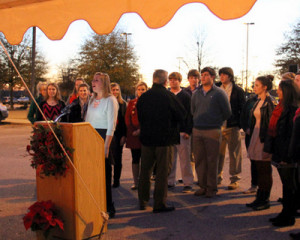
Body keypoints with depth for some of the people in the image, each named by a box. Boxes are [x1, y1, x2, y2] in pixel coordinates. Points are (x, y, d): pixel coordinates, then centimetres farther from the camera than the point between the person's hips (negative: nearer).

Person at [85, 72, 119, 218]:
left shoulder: (110, 100, -8)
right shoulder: (92, 100, 15)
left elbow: (111, 126, -13)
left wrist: (106, 146, -18)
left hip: (103, 138, -7)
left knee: (104, 174, -3)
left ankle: (108, 208, 7)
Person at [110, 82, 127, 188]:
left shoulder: (123, 104, 6)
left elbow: (125, 120, 4)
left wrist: (124, 135, -3)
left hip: (118, 134, 1)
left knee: (117, 158, 7)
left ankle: (116, 180, 16)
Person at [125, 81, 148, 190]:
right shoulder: (131, 103, 12)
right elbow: (127, 118, 9)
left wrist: (141, 130, -11)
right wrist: (132, 131, -3)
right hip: (133, 135, 2)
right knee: (135, 159, 4)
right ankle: (135, 182, 10)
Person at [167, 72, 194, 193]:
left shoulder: (185, 96, -1)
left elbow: (190, 114, -4)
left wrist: (188, 131, -11)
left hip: (182, 132, -4)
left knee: (185, 159, -2)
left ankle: (188, 183, 4)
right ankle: (170, 181, 17)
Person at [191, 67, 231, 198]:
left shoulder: (219, 93, -2)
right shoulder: (196, 93, 11)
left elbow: (227, 113, 3)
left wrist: (215, 122, 10)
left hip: (213, 131, -4)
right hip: (197, 130, 4)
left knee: (212, 160, -1)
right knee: (199, 159, 6)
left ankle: (212, 187, 9)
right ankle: (202, 186, 17)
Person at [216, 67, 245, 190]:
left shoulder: (238, 90, -1)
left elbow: (243, 109, -1)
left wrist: (239, 124, -8)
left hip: (232, 127, -4)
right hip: (218, 127, 4)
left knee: (234, 154, 3)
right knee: (218, 153, 8)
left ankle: (235, 179, 11)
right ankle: (217, 177, 19)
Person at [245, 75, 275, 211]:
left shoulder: (269, 102, -13)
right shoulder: (258, 101, 13)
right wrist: (251, 133, 15)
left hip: (264, 137, -9)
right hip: (256, 135, 9)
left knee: (264, 171, 0)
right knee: (258, 169, 12)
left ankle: (264, 201, 10)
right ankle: (259, 198, 22)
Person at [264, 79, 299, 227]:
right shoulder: (281, 107, 11)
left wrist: (286, 156, -21)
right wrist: (269, 149, 14)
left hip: (287, 154, -9)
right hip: (279, 152, 9)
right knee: (286, 184, 16)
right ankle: (286, 213, 27)